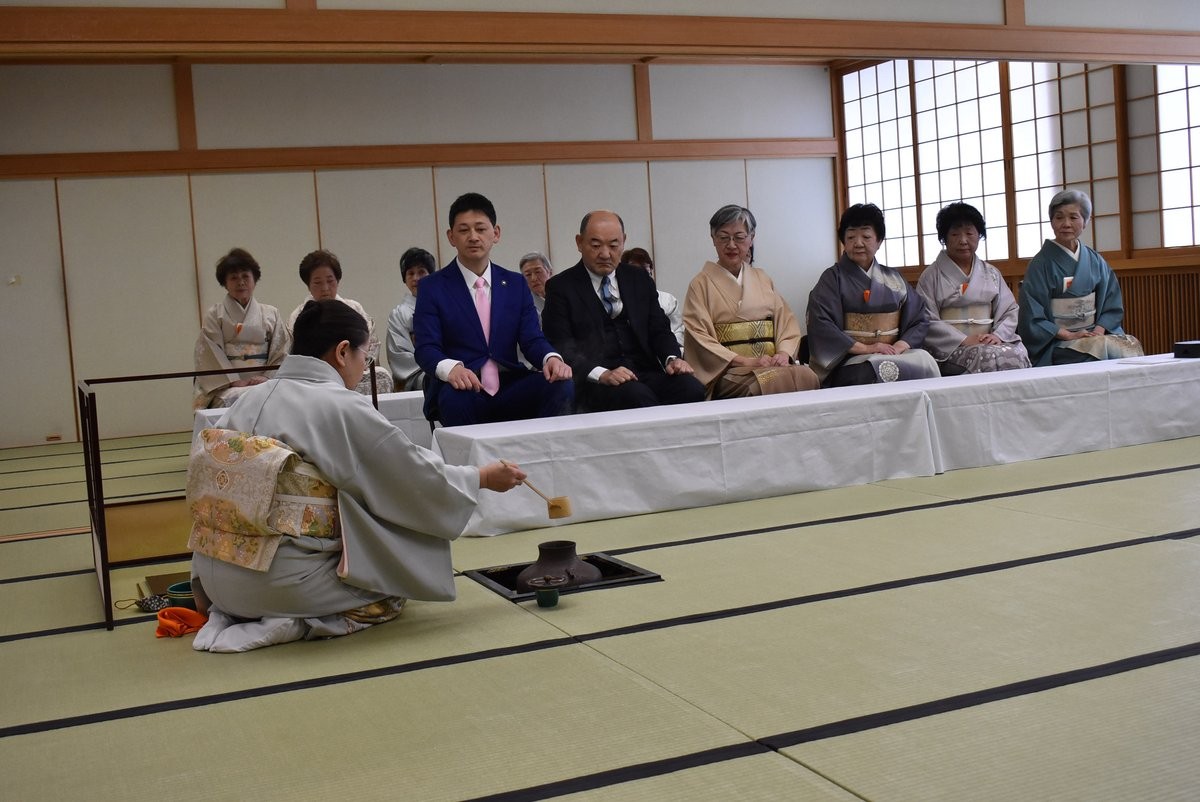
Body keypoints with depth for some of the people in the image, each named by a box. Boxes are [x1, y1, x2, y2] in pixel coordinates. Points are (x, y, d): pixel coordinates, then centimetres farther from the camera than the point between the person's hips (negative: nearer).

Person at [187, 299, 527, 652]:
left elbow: (206, 493, 9)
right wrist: (483, 477, 13)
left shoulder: (250, 400, 7)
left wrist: (207, 590, 18)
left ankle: (233, 614, 9)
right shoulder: (343, 408, -12)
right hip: (288, 581, -6)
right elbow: (421, 480, -5)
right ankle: (299, 622, -4)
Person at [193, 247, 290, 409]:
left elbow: (281, 353, 9)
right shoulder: (214, 315, 10)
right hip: (226, 387, -2)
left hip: (263, 383, 2)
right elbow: (211, 354, -1)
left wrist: (267, 377, -9)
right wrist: (235, 381, -13)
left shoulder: (271, 314, 16)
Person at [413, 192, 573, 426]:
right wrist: (451, 368, -29)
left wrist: (551, 358, -18)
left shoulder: (516, 284, 15)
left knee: (561, 386, -25)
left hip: (510, 388, 3)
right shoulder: (433, 287, 6)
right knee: (454, 396, -38)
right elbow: (426, 348, -5)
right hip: (462, 390, -3)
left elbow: (532, 339, 7)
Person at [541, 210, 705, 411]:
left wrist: (672, 358, -7)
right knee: (638, 396, -35)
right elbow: (561, 346, -5)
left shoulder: (639, 279, 19)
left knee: (692, 389, -25)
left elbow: (659, 329, 17)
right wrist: (602, 374, -22)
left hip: (646, 372, 4)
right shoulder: (560, 287, 5)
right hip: (594, 382, -4)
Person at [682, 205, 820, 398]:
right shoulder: (701, 284, 8)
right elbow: (699, 337, -3)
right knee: (779, 381, -35)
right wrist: (745, 361, -13)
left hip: (772, 366, 5)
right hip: (728, 372, -4)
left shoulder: (762, 279, 22)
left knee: (807, 375, -29)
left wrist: (784, 354, -7)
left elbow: (786, 321, 16)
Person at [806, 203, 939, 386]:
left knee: (924, 360, -27)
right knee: (884, 370, -36)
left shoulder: (893, 279, 18)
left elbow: (920, 319, 12)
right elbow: (821, 325, -8)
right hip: (850, 361, -4)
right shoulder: (833, 278, 6)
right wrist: (865, 348, -15)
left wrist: (899, 346, -9)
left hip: (894, 355, 4)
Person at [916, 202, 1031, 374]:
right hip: (949, 348, -4)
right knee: (990, 357, -34)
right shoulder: (931, 276, 6)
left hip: (987, 342, 4)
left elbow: (1010, 310, 13)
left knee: (1018, 355, -29)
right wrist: (963, 340, -16)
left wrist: (998, 335, -8)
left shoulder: (991, 273, 19)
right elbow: (927, 321, -4)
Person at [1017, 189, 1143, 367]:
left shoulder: (1096, 262, 12)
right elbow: (1032, 318, -7)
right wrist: (1069, 335, -15)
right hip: (1057, 344, -4)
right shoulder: (1041, 264, -2)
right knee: (1102, 348, -31)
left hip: (1095, 333, 4)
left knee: (1130, 346, -25)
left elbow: (1112, 305, 13)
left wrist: (1099, 331, -6)